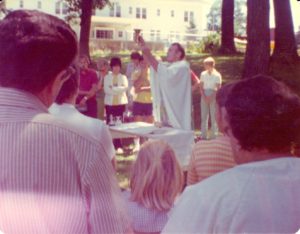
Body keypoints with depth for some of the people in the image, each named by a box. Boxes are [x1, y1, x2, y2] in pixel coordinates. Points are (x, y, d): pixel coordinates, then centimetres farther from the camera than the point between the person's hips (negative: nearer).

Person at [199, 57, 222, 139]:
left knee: (213, 117, -1)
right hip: (204, 97, 4)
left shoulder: (217, 75, -4)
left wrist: (211, 98, -16)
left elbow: (218, 89, -7)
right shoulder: (203, 74, 6)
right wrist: (204, 97, -9)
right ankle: (203, 135, 11)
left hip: (213, 97, -4)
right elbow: (201, 87, 5)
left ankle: (214, 136, 3)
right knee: (204, 116, 5)